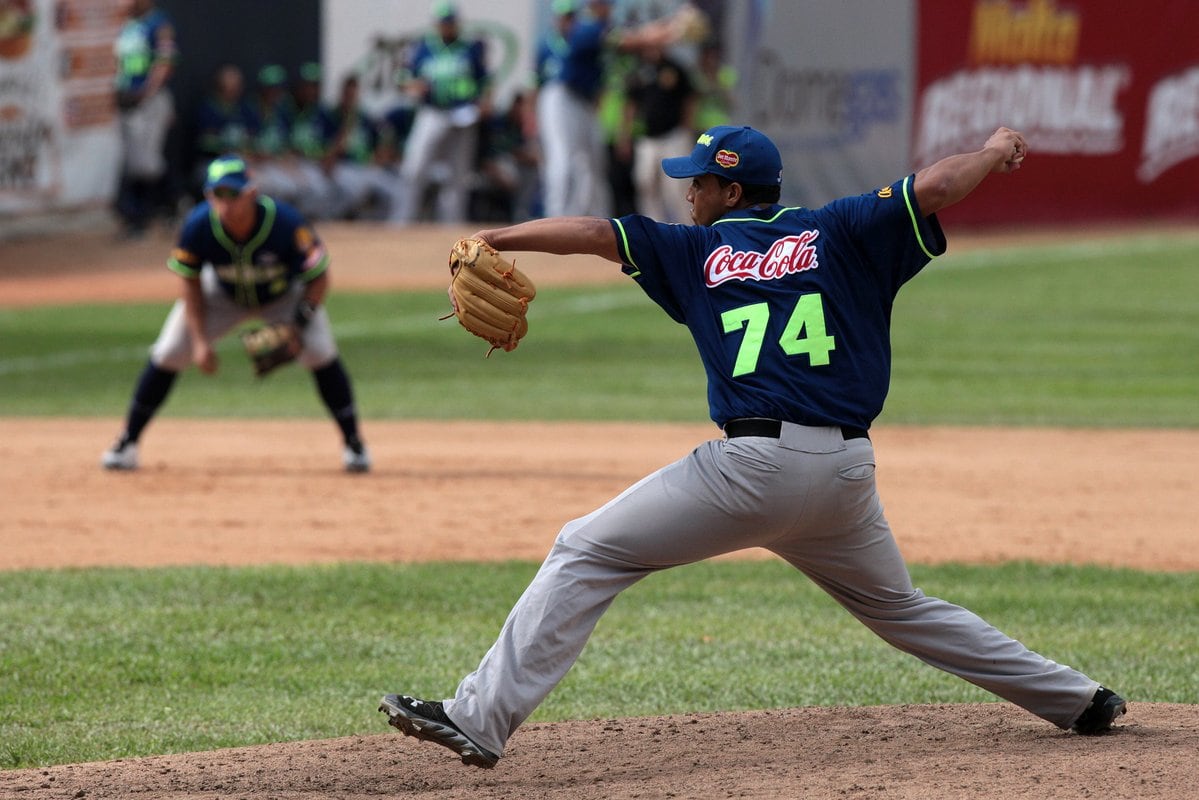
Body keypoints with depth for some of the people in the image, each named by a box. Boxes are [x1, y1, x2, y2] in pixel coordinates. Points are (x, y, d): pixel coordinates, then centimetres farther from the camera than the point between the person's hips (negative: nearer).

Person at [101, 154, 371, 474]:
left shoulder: (285, 223, -37)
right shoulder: (198, 225, -32)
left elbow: (318, 278, -23)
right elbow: (189, 280, -14)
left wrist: (296, 328, -34)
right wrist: (200, 340, -21)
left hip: (283, 296, -1)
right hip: (221, 294, 1)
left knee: (321, 353, -19)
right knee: (167, 354, -7)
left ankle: (354, 444, -3)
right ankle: (127, 442, 8)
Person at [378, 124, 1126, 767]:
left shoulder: (699, 251, 10)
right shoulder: (840, 233, 12)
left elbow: (594, 233, 6)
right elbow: (934, 188, 0)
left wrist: (494, 239, 16)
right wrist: (996, 151, 18)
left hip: (755, 464, -4)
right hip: (847, 475, 4)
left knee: (587, 555, 0)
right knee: (900, 608, 27)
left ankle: (481, 717, -13)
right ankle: (1076, 699, 29)